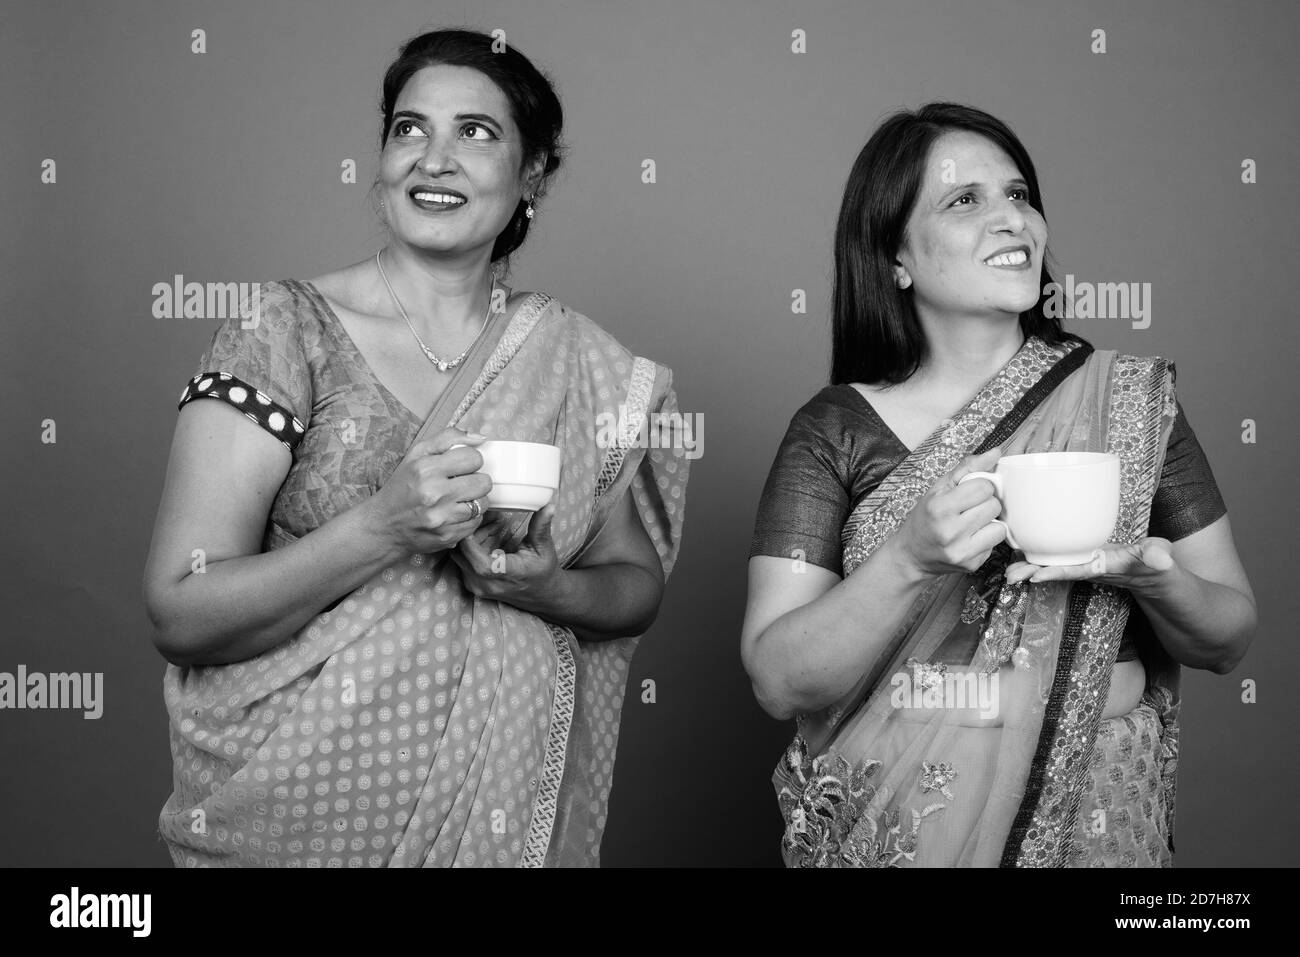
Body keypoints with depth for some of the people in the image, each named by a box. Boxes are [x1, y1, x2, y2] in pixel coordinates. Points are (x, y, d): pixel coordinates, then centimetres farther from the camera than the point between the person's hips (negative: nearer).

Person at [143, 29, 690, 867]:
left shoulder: (580, 364, -1)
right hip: (306, 804, -2)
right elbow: (182, 615, -14)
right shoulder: (291, 329, -10)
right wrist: (383, 527, -27)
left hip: (507, 808, 3)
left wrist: (545, 586, -14)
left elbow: (637, 585, 7)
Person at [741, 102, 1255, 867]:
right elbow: (780, 683, -12)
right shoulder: (834, 432, -7)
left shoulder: (1133, 400, -4)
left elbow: (1231, 637, 2)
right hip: (890, 826, -1)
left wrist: (1151, 571, -18)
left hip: (1093, 821, 2)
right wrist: (913, 559, -27)